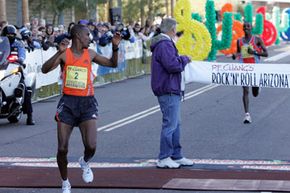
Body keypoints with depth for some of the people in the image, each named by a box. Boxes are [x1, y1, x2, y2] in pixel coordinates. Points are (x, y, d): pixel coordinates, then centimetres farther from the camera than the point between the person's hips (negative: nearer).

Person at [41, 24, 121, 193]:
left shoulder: (90, 54, 9)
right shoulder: (64, 54, -1)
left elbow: (113, 64, 19)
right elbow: (45, 69, -16)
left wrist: (115, 48, 3)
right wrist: (59, 52, -28)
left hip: (87, 103, 2)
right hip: (68, 103, -2)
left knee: (91, 146, -16)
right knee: (62, 149, -1)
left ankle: (85, 163, 20)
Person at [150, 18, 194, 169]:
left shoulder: (166, 43, 18)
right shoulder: (164, 45, -18)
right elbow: (172, 65, -26)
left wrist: (181, 60, 6)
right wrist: (185, 59, -11)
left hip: (171, 90, 12)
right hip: (168, 90, -12)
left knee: (175, 124, 16)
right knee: (170, 124, -7)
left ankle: (176, 156, 23)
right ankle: (164, 159, -2)